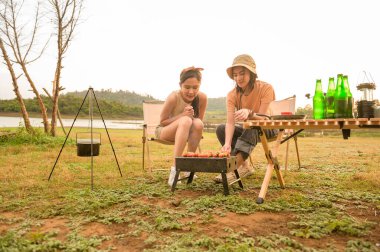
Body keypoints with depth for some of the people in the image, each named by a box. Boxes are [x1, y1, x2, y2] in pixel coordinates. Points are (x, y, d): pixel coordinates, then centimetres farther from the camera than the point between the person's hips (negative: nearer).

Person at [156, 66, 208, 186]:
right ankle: (174, 168, -39)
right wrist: (182, 115, -30)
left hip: (186, 132, 3)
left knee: (198, 123, -31)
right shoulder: (173, 97, -25)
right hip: (164, 131, -3)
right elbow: (162, 121, -15)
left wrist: (191, 115, -26)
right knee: (186, 120, -35)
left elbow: (200, 122, -3)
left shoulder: (202, 97, -16)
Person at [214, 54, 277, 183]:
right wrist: (227, 144, -44)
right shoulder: (232, 94, -15)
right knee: (221, 129, -18)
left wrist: (249, 113, -51)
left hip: (268, 128, -4)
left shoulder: (266, 88, -24)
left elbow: (263, 119, -29)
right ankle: (244, 166, -19)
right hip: (248, 128, 4)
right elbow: (230, 122, -26)